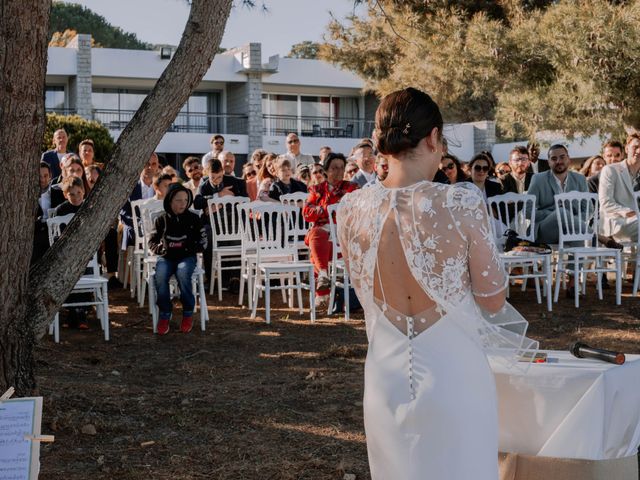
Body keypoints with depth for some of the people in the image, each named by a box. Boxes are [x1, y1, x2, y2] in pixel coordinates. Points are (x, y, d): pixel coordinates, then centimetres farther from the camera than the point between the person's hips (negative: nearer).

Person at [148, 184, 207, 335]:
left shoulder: (193, 218, 4)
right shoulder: (161, 220, 6)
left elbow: (203, 242, 6)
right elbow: (152, 242, 10)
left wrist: (188, 247, -11)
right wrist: (163, 248, -10)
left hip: (187, 257, -1)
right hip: (166, 257, 1)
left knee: (182, 273, -35)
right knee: (160, 276, -32)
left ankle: (188, 313, -18)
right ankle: (164, 314, -16)